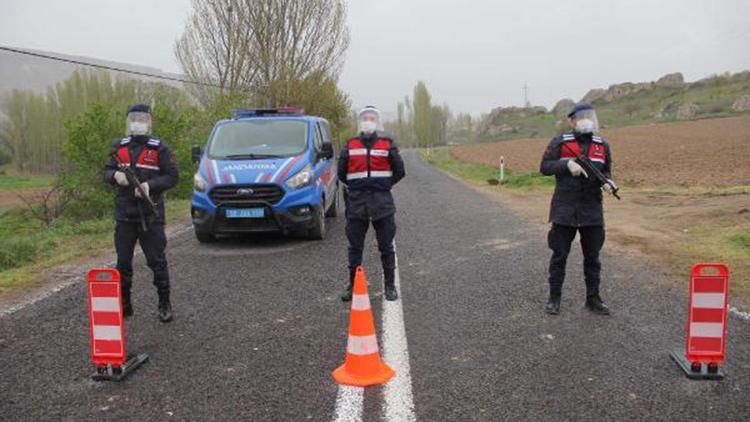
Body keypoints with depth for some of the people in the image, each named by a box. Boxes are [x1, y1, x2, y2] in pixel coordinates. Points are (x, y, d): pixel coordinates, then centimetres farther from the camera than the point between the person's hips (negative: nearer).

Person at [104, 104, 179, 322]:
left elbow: (172, 176, -5)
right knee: (123, 262, 11)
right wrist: (116, 175, -8)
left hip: (151, 215, -4)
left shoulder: (159, 149, -2)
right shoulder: (119, 147, 11)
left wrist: (150, 185, -19)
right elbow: (107, 171, 15)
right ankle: (124, 304, 23)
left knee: (157, 261, -1)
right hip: (124, 214, 4)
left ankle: (164, 305, 10)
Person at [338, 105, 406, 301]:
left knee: (386, 247, 4)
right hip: (356, 202, 1)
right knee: (355, 247, 8)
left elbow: (399, 172, 7)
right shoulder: (350, 146, 8)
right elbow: (341, 173, 14)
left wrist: (385, 185, 11)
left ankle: (390, 286, 15)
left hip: (382, 201, -1)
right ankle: (353, 284, 19)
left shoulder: (388, 144, 4)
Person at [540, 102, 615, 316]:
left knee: (592, 256, 10)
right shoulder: (560, 142, -2)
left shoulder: (602, 146, 8)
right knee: (559, 255, 5)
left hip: (592, 211, 3)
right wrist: (567, 164, -20)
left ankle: (593, 298, 23)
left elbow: (606, 171, 14)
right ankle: (554, 298, 17)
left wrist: (607, 181, -8)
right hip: (564, 210, -3)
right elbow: (545, 167, -6)